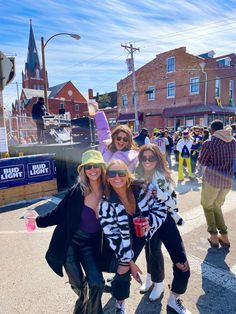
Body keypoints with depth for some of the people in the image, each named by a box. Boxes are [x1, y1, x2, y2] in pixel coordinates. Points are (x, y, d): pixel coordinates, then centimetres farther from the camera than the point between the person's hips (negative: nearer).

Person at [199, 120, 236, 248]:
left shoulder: (209, 143, -11)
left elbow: (202, 162, -2)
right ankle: (224, 236, 21)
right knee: (217, 206, 22)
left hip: (212, 177, -5)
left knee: (207, 206, 14)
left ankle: (214, 237, 11)